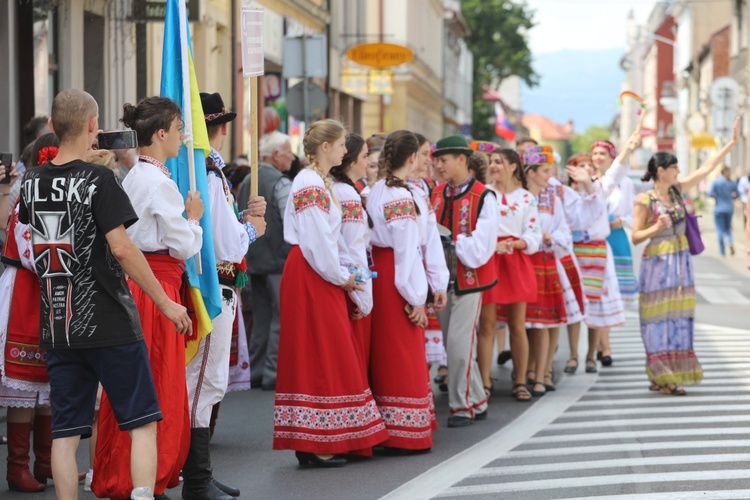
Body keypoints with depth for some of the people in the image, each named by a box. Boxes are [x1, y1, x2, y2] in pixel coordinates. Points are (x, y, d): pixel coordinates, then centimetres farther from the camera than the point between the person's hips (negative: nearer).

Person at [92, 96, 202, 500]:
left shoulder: (134, 178, 14)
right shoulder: (160, 183, -15)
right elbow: (184, 246, -13)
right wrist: (194, 218, 3)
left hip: (134, 282, 9)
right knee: (160, 387, -3)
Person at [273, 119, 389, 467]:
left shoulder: (319, 182, 16)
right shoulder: (310, 184, -14)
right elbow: (317, 242, -19)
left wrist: (341, 275, 8)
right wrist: (342, 278, -10)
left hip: (317, 277, 10)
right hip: (310, 277, -10)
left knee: (315, 356, 10)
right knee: (321, 355, -6)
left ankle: (310, 443, 13)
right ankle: (317, 446, -2)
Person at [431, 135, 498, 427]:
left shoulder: (484, 198, -12)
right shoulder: (437, 194, 7)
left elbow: (479, 249, -17)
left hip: (470, 279, -6)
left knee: (459, 343, -8)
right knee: (453, 345, 11)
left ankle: (463, 406, 5)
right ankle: (477, 402, 23)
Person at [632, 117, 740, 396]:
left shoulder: (677, 190, 7)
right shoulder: (645, 200, -9)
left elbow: (707, 168, 10)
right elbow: (636, 236, -7)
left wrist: (732, 142, 9)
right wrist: (657, 227, -24)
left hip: (681, 261, 7)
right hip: (657, 263, -7)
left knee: (679, 315, 7)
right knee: (659, 317, -4)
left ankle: (671, 374, 13)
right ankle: (660, 376, 0)